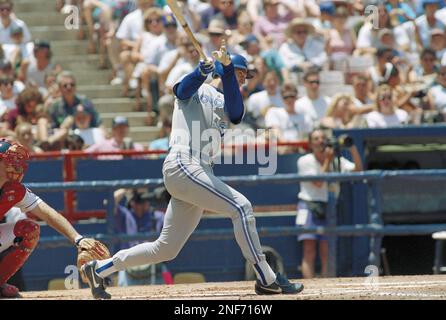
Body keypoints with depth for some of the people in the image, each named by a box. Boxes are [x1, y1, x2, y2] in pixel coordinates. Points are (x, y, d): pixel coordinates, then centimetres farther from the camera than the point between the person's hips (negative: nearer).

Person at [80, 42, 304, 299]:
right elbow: (183, 88, -16)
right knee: (241, 206, -19)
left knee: (166, 249, 8)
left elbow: (236, 114, -1)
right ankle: (267, 280, -19)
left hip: (201, 171, 8)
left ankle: (99, 269, 21)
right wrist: (205, 68, -35)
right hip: (183, 165, -8)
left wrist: (227, 67, -14)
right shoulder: (197, 90, 8)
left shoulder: (224, 103, 23)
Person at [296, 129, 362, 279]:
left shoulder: (337, 160, 7)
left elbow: (358, 170, -5)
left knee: (327, 253, 0)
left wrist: (352, 149, -14)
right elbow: (318, 183, -12)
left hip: (328, 209, 3)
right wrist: (327, 160, -11)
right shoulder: (305, 161, -3)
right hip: (309, 207, -3)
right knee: (309, 252, -12)